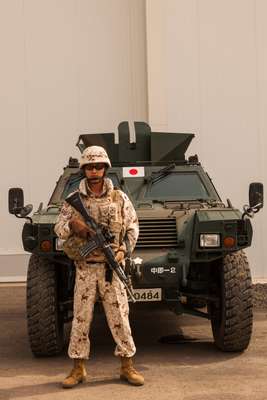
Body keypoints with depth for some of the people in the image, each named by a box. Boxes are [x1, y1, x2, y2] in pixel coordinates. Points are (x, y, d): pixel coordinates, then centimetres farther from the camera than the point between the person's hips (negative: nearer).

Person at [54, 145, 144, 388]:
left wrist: (124, 250, -8)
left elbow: (132, 227, 6)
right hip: (85, 267, 0)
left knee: (119, 316, 3)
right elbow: (58, 228, 3)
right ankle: (78, 369, 15)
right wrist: (72, 225, -18)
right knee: (81, 318, 4)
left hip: (112, 266, 0)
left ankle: (127, 367, 15)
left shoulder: (119, 198, 3)